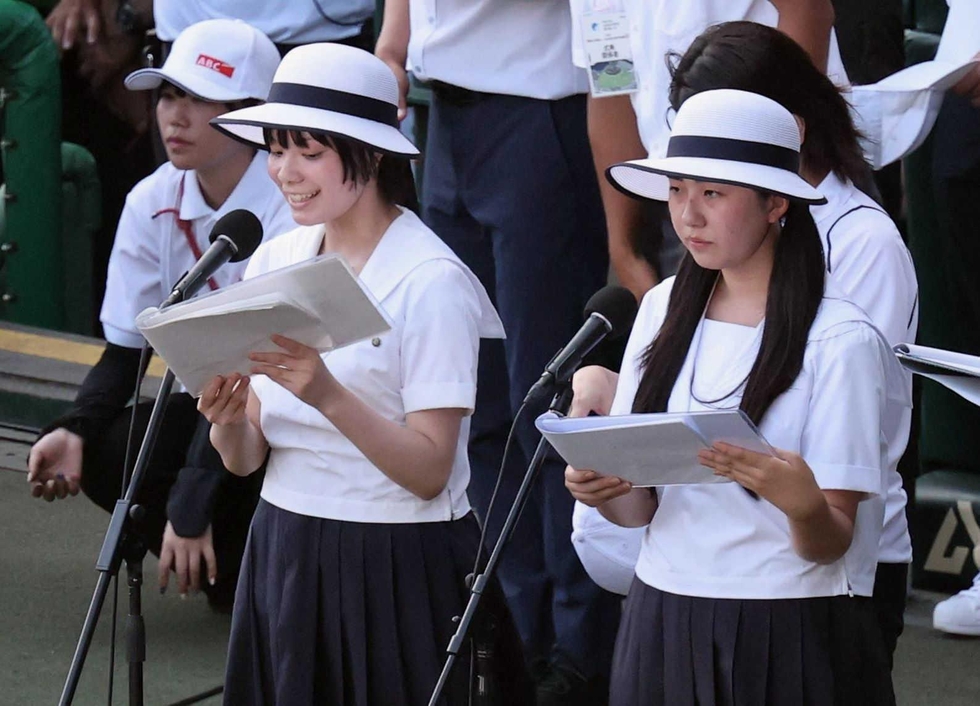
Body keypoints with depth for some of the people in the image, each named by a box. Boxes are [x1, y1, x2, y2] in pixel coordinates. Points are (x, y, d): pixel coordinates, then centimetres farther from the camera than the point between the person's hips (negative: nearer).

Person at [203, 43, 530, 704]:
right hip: (284, 551, 6)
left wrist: (328, 397, -31)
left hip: (403, 566, -6)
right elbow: (246, 458, 6)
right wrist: (227, 418, -16)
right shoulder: (274, 262, 6)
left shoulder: (431, 282, -13)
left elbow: (429, 471, -18)